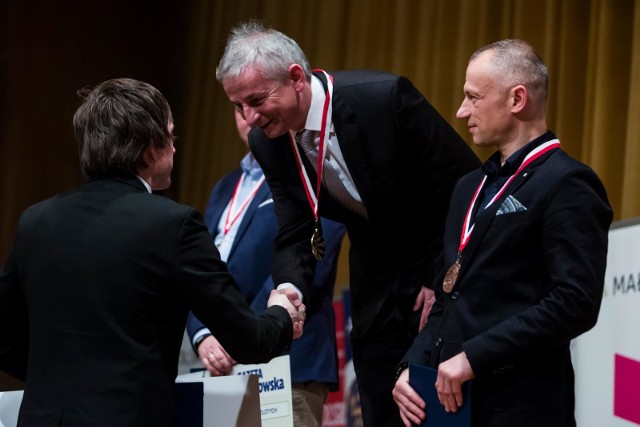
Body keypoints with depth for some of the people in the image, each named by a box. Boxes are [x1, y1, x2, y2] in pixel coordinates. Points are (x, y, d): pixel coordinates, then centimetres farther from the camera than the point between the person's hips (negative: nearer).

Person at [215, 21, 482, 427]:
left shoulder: (385, 97, -27)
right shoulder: (269, 141, -10)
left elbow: (468, 185, -18)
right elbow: (295, 237, -5)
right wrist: (289, 292, -27)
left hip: (443, 266, -5)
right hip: (375, 278, 5)